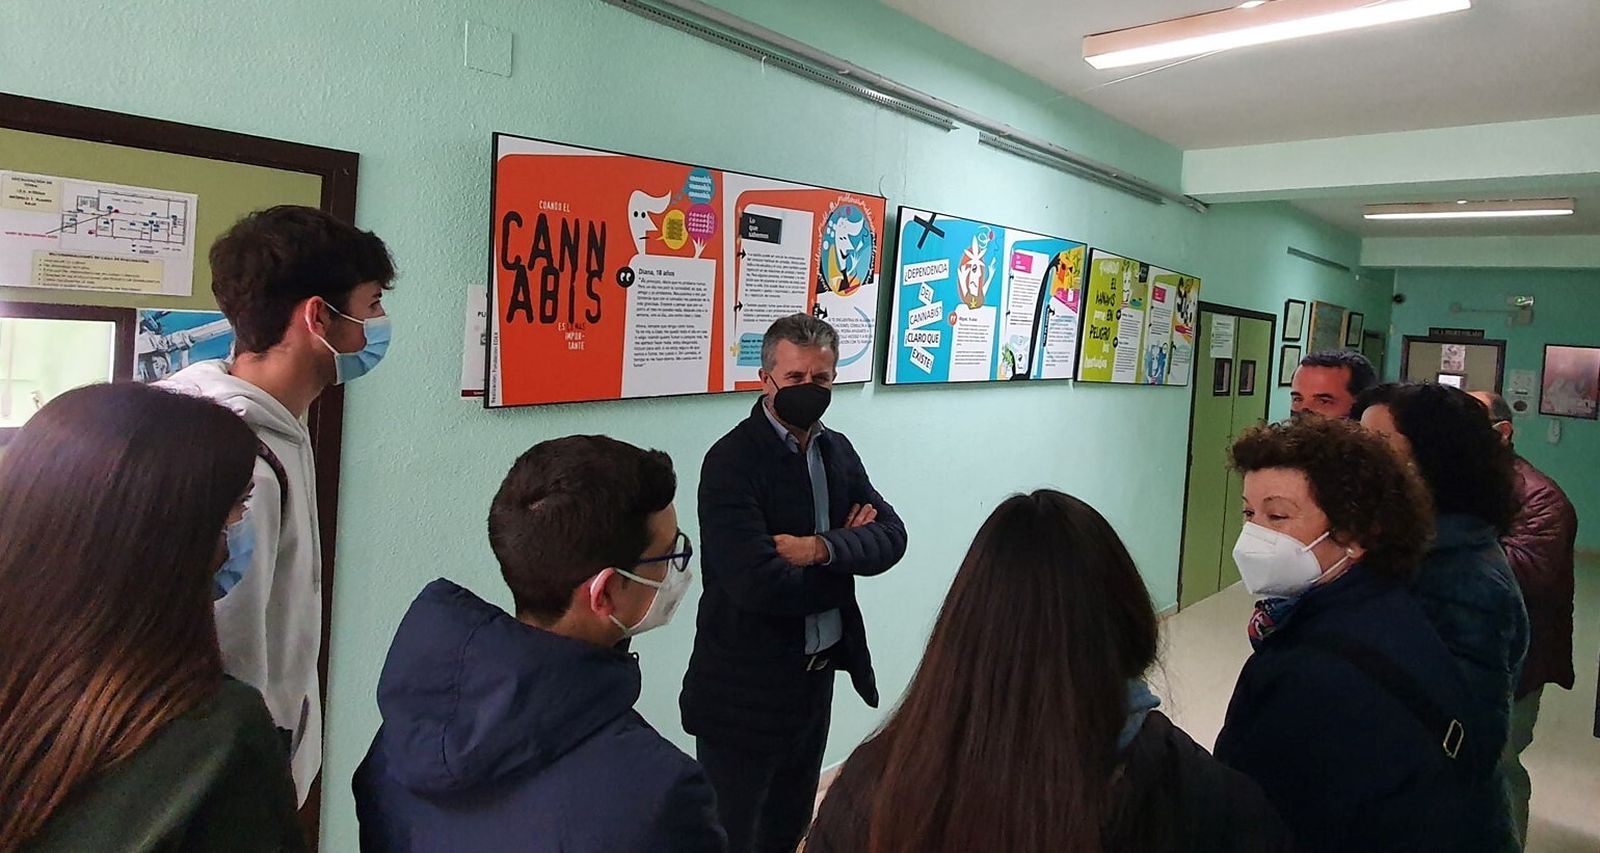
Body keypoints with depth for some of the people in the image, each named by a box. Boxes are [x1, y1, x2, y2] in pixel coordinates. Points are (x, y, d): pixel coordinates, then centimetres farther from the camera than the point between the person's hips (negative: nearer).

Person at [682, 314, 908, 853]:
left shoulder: (837, 450, 5)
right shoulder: (732, 461, -19)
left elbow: (891, 537, -3)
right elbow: (757, 583, -30)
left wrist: (822, 548, -23)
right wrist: (846, 547, -14)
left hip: (818, 676, 7)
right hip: (746, 688, -7)